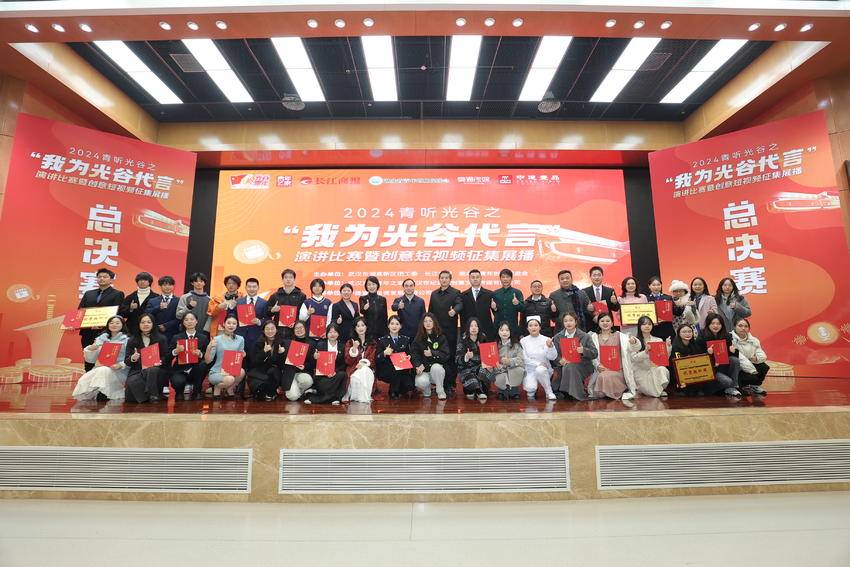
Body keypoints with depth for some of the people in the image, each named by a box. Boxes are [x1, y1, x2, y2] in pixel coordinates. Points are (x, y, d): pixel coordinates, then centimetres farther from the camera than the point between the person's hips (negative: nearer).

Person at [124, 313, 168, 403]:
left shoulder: (161, 339, 10)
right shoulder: (132, 341, 15)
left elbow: (166, 357, 5)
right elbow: (126, 362, 10)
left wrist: (160, 361, -17)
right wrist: (132, 358, -12)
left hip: (156, 370, -1)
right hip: (137, 371, 1)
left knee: (152, 370, -36)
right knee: (132, 382, -30)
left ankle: (153, 395, -24)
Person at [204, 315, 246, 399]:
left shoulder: (240, 339, 5)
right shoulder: (217, 339, -5)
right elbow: (207, 361, -8)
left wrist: (242, 356, -11)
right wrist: (209, 348, -24)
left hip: (232, 371, 4)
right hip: (216, 372, -3)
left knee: (242, 371, -30)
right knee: (230, 379, -34)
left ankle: (230, 389, 1)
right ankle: (217, 388, 3)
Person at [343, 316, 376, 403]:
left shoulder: (372, 343, 13)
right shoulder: (350, 342, 10)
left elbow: (372, 359, 8)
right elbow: (348, 361, 0)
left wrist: (363, 363, -13)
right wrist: (354, 348, -15)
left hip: (367, 368, 1)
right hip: (353, 369, -1)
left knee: (365, 373, -35)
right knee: (357, 377, -35)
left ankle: (365, 397, -26)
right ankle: (355, 397, -21)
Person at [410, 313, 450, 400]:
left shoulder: (441, 337, 3)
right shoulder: (418, 339, 7)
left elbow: (446, 355, -5)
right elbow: (413, 354, -4)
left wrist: (432, 353, -17)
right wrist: (418, 366, -21)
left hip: (437, 367, 0)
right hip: (423, 371, 0)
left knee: (435, 367, -36)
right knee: (421, 382, -32)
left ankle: (441, 392, -11)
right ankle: (426, 392, 6)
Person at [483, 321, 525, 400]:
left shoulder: (516, 345, 0)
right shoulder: (495, 345, 5)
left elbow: (521, 360, -13)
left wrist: (509, 361, -31)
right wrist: (489, 368, -24)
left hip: (514, 372, 0)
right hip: (500, 373, 0)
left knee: (520, 370, -34)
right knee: (502, 378, -34)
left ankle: (513, 390, -5)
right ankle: (502, 391, 5)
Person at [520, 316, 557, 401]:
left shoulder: (546, 339, -1)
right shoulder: (523, 341, 0)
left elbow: (552, 357, -9)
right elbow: (525, 359, -5)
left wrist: (550, 346, -27)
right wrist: (538, 364, -18)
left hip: (544, 370, 0)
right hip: (530, 371, 0)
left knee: (540, 370, -35)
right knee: (530, 387, -28)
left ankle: (549, 392, -11)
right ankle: (531, 391, 10)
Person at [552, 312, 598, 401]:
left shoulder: (585, 336, 3)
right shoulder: (558, 337, 8)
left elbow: (595, 353, -3)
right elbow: (554, 354, 2)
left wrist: (584, 351, -22)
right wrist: (560, 361, -19)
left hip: (582, 366, -2)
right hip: (564, 366, 2)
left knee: (570, 367, -32)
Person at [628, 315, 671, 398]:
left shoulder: (658, 340, 10)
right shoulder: (634, 341, -2)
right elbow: (634, 358, -13)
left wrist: (668, 347, -11)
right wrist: (645, 352, -28)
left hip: (655, 369, 3)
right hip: (641, 371, -3)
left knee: (662, 370, -33)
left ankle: (660, 389, -8)